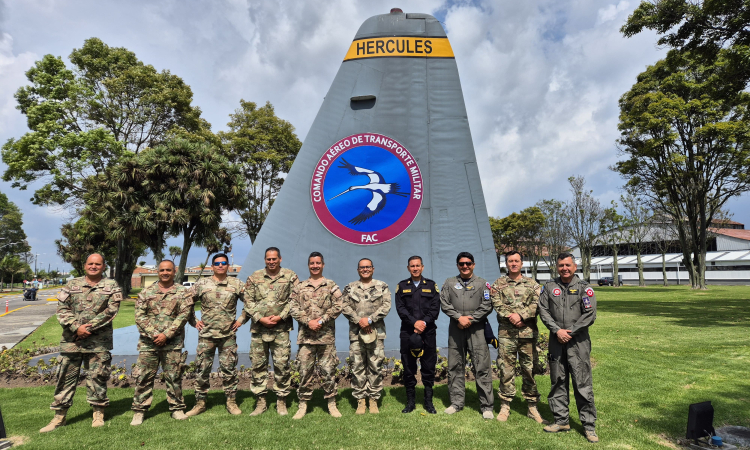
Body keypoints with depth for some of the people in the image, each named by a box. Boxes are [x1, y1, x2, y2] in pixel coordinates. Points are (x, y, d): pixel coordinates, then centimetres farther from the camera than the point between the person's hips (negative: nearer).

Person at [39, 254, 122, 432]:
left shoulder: (111, 286, 3)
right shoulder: (72, 284, 9)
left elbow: (110, 311, -7)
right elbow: (62, 309, 1)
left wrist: (89, 327, -14)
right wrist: (76, 328, -12)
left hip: (99, 341, -2)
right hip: (71, 339, 2)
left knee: (97, 377, 5)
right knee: (66, 377, 8)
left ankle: (98, 414, 18)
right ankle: (59, 416, 21)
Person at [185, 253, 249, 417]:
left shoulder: (237, 284, 2)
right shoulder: (201, 284, 3)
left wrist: (242, 319, 2)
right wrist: (193, 321, 4)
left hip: (228, 335, 0)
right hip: (206, 334, 1)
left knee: (229, 369, 5)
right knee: (202, 369, 6)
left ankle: (231, 402, 16)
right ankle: (200, 403, 21)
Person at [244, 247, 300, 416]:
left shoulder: (290, 276, 3)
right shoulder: (254, 277, 7)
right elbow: (248, 301, 4)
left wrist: (280, 316, -11)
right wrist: (260, 318, -7)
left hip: (281, 328, -2)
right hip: (259, 328, 2)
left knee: (282, 364, 1)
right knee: (258, 364, 7)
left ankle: (281, 402, 16)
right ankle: (260, 401, 21)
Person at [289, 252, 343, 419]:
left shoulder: (331, 286, 4)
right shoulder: (299, 288, 9)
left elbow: (338, 307, -4)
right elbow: (294, 309, 2)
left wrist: (321, 320, -13)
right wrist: (308, 322, -12)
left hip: (326, 335, -1)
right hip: (305, 336, 1)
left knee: (328, 370, 4)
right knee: (305, 371, 6)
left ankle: (331, 403, 17)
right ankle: (303, 404, 19)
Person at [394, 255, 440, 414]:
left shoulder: (431, 285, 9)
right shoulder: (402, 286, 9)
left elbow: (435, 307, 0)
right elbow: (400, 308, -2)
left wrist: (424, 322, -14)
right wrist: (414, 322, -14)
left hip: (428, 331, 0)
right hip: (408, 332, 0)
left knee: (428, 367, 5)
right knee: (408, 367, 5)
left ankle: (428, 401, 17)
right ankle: (410, 402, 17)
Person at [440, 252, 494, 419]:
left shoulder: (482, 283, 7)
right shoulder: (449, 283, 11)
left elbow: (487, 306, -1)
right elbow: (444, 303, 2)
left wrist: (471, 319, -10)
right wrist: (459, 317, -10)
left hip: (476, 329, -2)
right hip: (455, 329, 2)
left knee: (482, 367, -3)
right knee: (455, 367, 8)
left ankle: (486, 406, 7)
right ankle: (456, 402, 20)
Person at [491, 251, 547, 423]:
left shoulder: (532, 284, 9)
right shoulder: (498, 284, 7)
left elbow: (537, 304, -4)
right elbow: (497, 305, -4)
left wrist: (520, 315, -16)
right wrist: (511, 317, -17)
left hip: (528, 332, 1)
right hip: (506, 333, -1)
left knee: (530, 369, 7)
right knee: (506, 370, 4)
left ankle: (532, 406, 20)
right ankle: (505, 406, 15)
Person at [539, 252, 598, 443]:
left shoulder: (584, 287, -1)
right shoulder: (550, 286, 6)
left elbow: (590, 314, -7)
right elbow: (543, 311, 2)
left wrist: (570, 332, -11)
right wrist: (557, 330, -10)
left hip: (578, 342, -3)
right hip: (556, 341, 3)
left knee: (582, 383, -1)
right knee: (558, 382, 11)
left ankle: (589, 425, 12)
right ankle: (561, 420, 24)